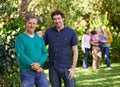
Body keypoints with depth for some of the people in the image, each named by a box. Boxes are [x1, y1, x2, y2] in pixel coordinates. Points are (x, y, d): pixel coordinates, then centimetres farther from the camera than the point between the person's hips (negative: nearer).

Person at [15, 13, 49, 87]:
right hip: (27, 72, -4)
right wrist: (33, 65, -18)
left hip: (40, 71, 4)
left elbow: (45, 53, 6)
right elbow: (20, 55, -12)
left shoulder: (40, 38, 13)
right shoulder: (20, 38, -2)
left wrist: (39, 63, -13)